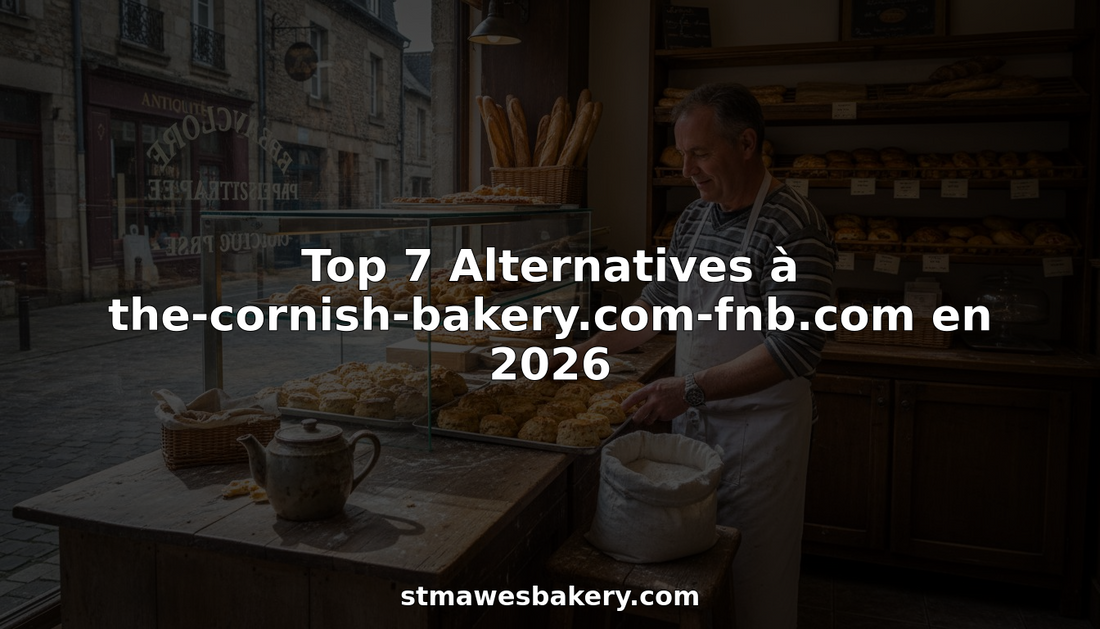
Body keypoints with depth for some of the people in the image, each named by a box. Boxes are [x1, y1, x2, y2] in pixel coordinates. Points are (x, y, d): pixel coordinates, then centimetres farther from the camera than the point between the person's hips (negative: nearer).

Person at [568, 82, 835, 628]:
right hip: (691, 418, 7)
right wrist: (592, 348, 5)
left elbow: (795, 347, -24)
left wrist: (692, 388, -29)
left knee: (753, 580, 9)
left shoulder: (794, 226, -19)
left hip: (759, 427, -6)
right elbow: (661, 301, 14)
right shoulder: (694, 218, 5)